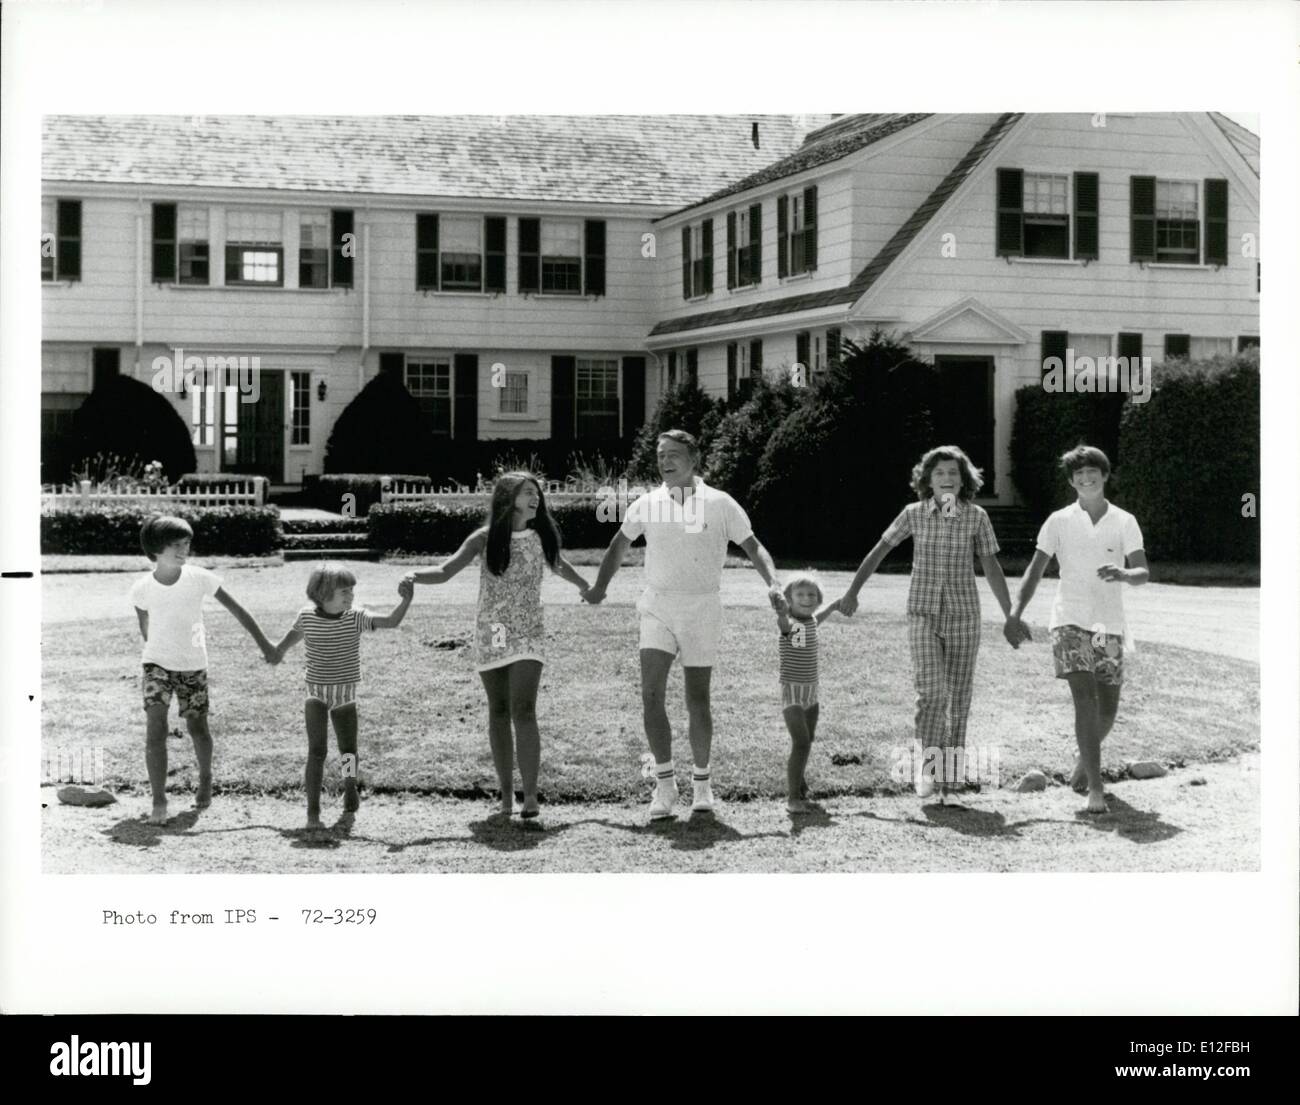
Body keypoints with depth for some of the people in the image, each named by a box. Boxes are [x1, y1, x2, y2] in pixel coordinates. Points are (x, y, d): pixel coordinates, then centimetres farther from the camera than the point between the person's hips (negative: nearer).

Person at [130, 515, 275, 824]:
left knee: (197, 727, 12)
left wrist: (263, 643, -4)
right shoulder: (142, 588, -12)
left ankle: (206, 779, 40)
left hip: (193, 665, 1)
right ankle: (159, 802, -11)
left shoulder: (199, 578, -15)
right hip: (157, 663, 0)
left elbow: (235, 609, -6)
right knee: (155, 730, -14)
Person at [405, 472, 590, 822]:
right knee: (499, 714, 5)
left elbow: (558, 564, 25)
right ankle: (506, 797, 11)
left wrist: (585, 588, 41)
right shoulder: (485, 539, -3)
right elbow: (444, 571, -9)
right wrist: (416, 577, -28)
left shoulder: (541, 536, 4)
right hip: (490, 635, 0)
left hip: (527, 635, 0)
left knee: (523, 712, -13)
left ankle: (530, 795, -12)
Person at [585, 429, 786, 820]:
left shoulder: (720, 504, -2)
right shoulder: (646, 504, 4)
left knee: (698, 700, 3)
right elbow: (619, 545, 19)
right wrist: (600, 586, 16)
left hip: (702, 608, -1)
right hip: (657, 607, 1)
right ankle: (665, 781, -5)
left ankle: (702, 781, 20)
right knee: (651, 693, -13)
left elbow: (753, 546, 1)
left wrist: (773, 584, -14)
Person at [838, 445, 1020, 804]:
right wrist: (852, 592, 11)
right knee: (932, 692, -17)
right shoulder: (914, 514, 0)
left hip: (964, 617, 1)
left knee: (958, 700, 2)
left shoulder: (976, 517, -1)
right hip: (924, 616, -1)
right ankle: (928, 760, 7)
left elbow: (991, 568, 4)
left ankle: (951, 782, 9)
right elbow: (879, 551, 9)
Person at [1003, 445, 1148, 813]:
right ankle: (1095, 787, -17)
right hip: (1070, 620, -2)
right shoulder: (1059, 521, 4)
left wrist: (1122, 574, -24)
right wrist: (1015, 614, -8)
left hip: (1110, 624, 2)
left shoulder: (1124, 522, 6)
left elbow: (1143, 572, 1)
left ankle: (1084, 760, 36)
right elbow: (1036, 570, 4)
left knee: (1107, 708, 7)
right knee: (1085, 699, -17)